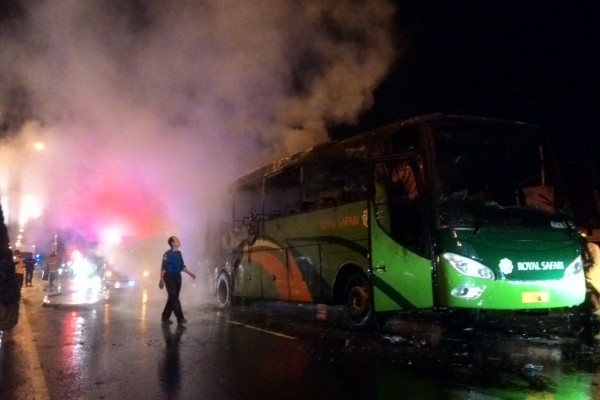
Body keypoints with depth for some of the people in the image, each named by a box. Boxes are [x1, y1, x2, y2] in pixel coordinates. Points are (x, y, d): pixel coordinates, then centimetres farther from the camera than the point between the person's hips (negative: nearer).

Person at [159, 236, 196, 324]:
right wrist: (161, 280, -18)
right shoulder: (167, 254, -11)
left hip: (177, 277, 8)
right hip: (169, 277, -8)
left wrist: (190, 273, 14)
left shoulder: (179, 253, 10)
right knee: (174, 298, -7)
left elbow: (182, 266, 18)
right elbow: (163, 268, -14)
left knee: (173, 298, 9)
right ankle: (180, 318, -8)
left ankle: (165, 317, 19)